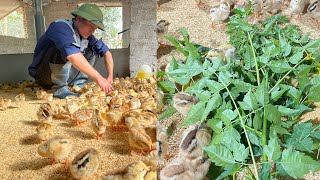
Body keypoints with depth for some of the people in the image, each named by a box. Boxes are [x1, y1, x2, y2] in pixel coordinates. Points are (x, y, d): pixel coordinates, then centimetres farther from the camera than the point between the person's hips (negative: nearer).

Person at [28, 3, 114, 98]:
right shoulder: (61, 27, -25)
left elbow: (105, 51, 1)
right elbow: (73, 56, -41)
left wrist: (110, 77, -12)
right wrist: (98, 78, -40)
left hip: (64, 75, 7)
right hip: (44, 75, -7)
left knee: (93, 51, 3)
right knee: (63, 51, -33)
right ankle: (60, 89, -18)